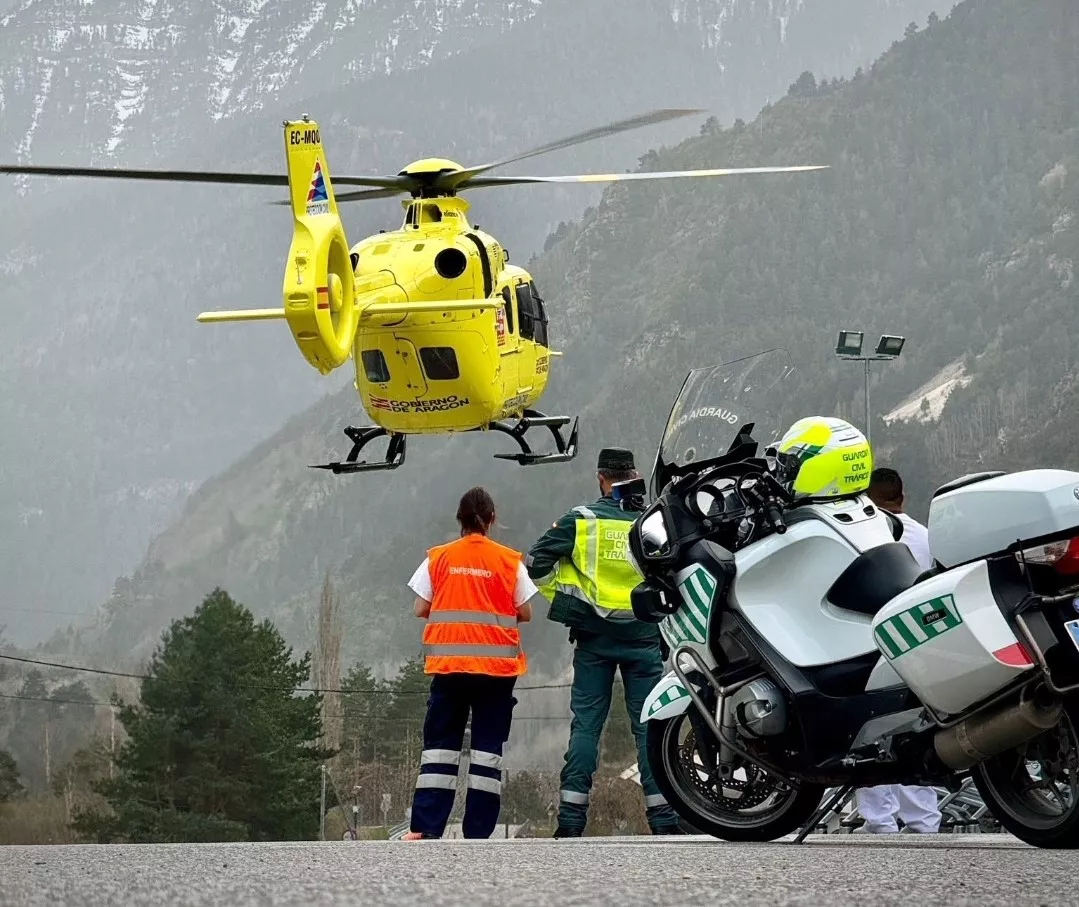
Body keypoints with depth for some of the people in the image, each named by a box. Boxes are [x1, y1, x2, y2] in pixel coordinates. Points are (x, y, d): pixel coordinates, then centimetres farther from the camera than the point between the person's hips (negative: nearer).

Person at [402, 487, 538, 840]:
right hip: (497, 664, -1)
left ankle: (424, 827, -4)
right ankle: (478, 831, -2)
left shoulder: (438, 558, 2)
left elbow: (421, 609, 2)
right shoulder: (510, 561, 0)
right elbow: (525, 613, 1)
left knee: (439, 744, 5)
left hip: (449, 664, 1)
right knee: (488, 746, 3)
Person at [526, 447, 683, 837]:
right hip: (643, 637, 0)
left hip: (593, 637, 0)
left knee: (585, 726, 3)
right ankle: (663, 819, -1)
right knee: (648, 726, 3)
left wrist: (561, 598, 8)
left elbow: (536, 561, -4)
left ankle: (571, 818, -2)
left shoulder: (581, 520, -1)